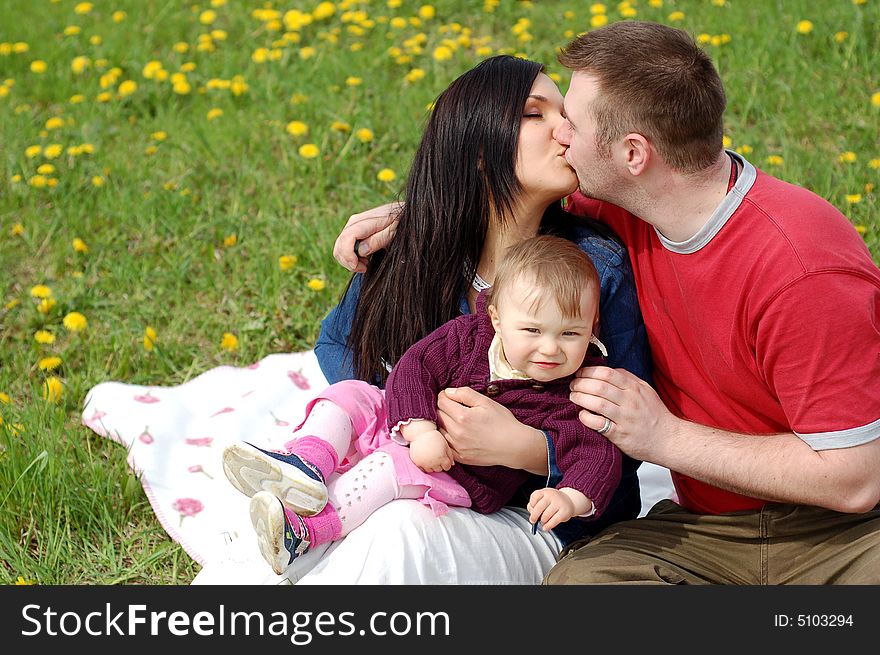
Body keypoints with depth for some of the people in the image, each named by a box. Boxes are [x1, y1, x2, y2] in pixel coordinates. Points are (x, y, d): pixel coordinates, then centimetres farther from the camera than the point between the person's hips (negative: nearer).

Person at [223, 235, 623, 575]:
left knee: (394, 465, -32)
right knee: (348, 395, -7)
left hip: (461, 479, -5)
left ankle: (304, 530, -43)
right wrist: (421, 430, -27)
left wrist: (571, 498, -45)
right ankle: (306, 463, -30)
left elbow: (598, 454, -23)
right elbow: (415, 366, -10)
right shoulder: (467, 335, -6)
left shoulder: (572, 398, -15)